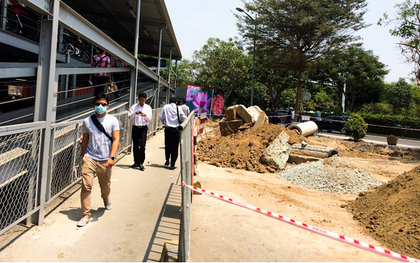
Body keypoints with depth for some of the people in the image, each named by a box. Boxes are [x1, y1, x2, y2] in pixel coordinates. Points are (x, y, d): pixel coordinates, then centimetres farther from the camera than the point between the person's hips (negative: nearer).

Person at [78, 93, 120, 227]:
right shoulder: (87, 121, 6)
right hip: (89, 158, 1)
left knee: (106, 187, 13)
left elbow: (116, 139, -6)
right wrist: (83, 157, 16)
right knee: (86, 186, -7)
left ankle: (106, 199, 48)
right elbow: (85, 140, 14)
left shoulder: (112, 120, -1)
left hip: (105, 161, -1)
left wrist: (112, 157, -16)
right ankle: (86, 215, 5)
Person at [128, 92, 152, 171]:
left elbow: (150, 119, 3)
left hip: (143, 128, -1)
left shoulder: (148, 108, 9)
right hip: (135, 128, 2)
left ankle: (141, 163, -6)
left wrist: (146, 115, -18)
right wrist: (135, 113, -16)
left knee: (142, 145, -11)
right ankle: (136, 162, 18)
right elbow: (129, 117, 3)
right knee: (135, 146, 7)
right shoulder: (134, 107, 9)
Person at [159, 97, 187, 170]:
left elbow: (160, 116, 2)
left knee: (167, 145, 20)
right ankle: (172, 165, 4)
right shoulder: (179, 108, -2)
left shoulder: (165, 107, 2)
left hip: (167, 128, 1)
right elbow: (184, 118, -4)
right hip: (176, 129, -1)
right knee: (175, 147, 4)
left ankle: (167, 161, 27)